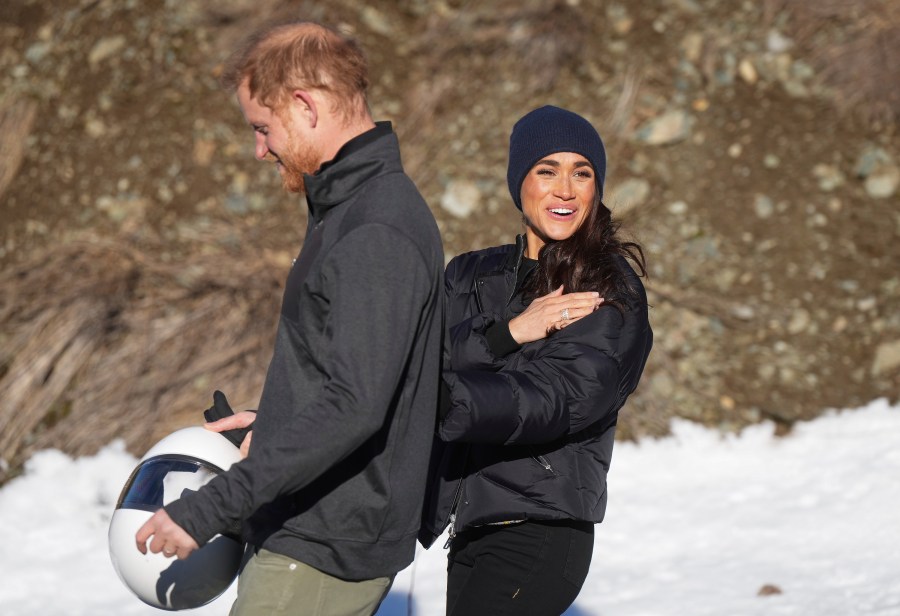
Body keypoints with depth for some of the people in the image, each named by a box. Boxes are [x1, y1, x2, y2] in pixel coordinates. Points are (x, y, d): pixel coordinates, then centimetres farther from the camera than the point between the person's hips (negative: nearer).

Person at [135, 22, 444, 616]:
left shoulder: (376, 233, -21)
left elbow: (354, 406, -29)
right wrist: (272, 418, 23)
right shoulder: (354, 205, 12)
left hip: (325, 554, -10)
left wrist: (210, 508, -29)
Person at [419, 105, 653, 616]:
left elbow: (551, 400, -20)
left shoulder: (610, 294, -5)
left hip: (539, 536, -6)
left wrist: (440, 400, -36)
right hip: (471, 533, 6)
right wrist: (507, 334, -19)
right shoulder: (471, 276, 13)